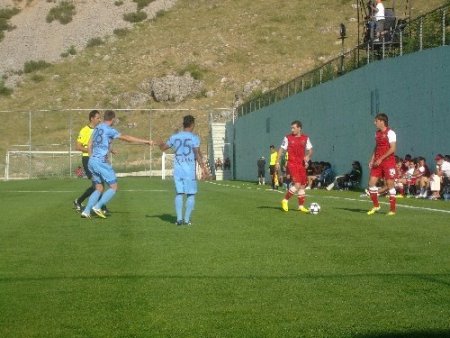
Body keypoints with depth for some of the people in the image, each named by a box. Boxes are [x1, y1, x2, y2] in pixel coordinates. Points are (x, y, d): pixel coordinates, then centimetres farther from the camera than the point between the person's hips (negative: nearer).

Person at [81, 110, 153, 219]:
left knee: (99, 189, 14)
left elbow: (89, 145, 18)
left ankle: (86, 211, 3)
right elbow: (126, 138, -13)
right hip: (101, 162, -8)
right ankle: (98, 206, -7)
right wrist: (145, 141, -12)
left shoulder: (97, 128, 14)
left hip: (92, 161, 8)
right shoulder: (109, 130, -10)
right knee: (114, 187, 0)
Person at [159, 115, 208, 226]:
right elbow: (197, 155, -14)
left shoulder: (175, 137, 7)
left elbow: (163, 148, 20)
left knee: (179, 194, 9)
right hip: (190, 170, -4)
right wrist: (203, 168, -11)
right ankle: (187, 219, 1)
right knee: (191, 194, 5)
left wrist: (160, 144, 41)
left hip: (177, 169, 4)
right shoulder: (194, 138, -6)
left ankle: (179, 218, 1)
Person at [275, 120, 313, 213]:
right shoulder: (288, 138, -2)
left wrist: (308, 156, -8)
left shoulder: (305, 138, 6)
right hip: (292, 164, -5)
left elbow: (310, 150, 13)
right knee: (297, 184, -17)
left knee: (303, 185, 8)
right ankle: (285, 200, 0)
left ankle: (301, 206, 18)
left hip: (302, 164, 5)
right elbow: (281, 150, 2)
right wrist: (277, 162, -3)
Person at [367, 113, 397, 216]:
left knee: (390, 184, -3)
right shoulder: (377, 133, 13)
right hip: (377, 162, 7)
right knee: (371, 182, 1)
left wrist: (381, 159, -18)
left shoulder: (390, 133, -11)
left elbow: (393, 149, -16)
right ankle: (376, 206, 16)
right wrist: (372, 160, 10)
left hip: (388, 162, -7)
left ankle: (392, 210, 5)